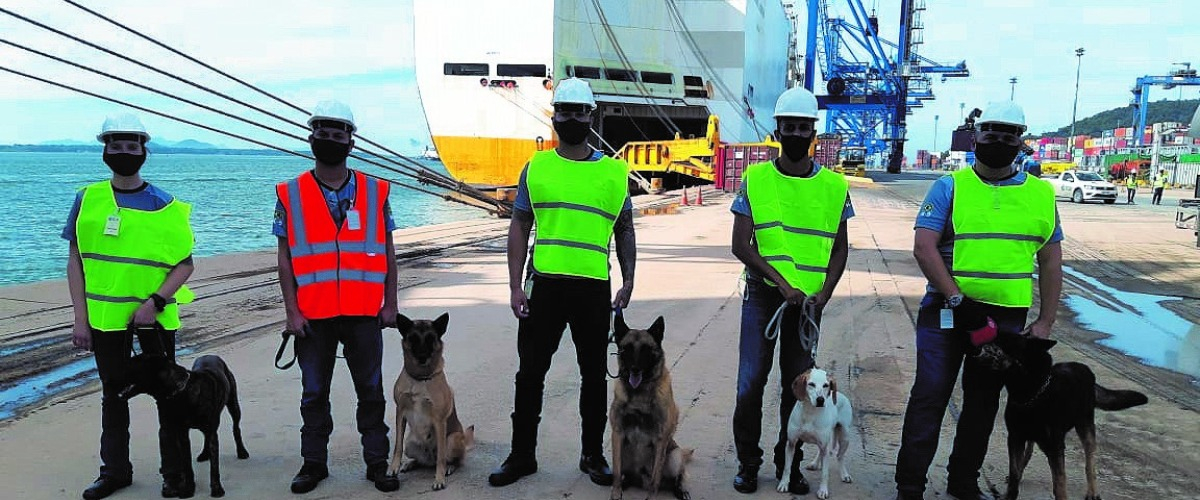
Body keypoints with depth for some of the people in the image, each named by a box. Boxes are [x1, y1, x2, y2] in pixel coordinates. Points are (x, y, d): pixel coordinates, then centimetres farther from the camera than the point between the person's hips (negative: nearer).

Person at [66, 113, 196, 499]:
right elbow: (76, 261, 4)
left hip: (155, 316, -2)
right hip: (105, 316, 2)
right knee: (113, 394, 14)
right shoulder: (88, 199, 2)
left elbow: (185, 264, -3)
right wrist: (80, 318, -1)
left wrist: (155, 301, -16)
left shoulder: (165, 206, -4)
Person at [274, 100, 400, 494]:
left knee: (371, 392, 9)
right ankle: (314, 463, 25)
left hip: (364, 314, 0)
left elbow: (387, 252, 6)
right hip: (313, 315, 0)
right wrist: (292, 311, -4)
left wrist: (390, 303, 2)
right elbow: (285, 258, 1)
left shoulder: (375, 192, 3)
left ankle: (377, 462, 20)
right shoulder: (291, 195, 1)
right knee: (314, 395, 11)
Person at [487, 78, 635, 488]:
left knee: (594, 374, 10)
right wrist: (515, 286, -3)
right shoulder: (536, 168, 5)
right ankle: (522, 455, 21)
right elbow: (519, 228, 5)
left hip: (594, 288, 0)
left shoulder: (614, 172, 5)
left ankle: (593, 455, 25)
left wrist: (627, 283, 2)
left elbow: (624, 231, 11)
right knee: (530, 373, 7)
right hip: (545, 285, 0)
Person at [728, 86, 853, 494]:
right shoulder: (755, 179, -2)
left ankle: (789, 464, 24)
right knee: (751, 381, -1)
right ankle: (747, 462, 16)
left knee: (798, 383, 10)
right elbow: (740, 244, -6)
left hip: (809, 299, 2)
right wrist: (781, 282, -16)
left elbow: (839, 248, 7)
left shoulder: (834, 186, 3)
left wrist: (823, 295, -7)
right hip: (762, 294, -2)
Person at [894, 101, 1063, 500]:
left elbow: (1050, 261, 11)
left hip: (1007, 316, 4)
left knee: (984, 403, 14)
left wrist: (1045, 322, 5)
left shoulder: (1041, 194, 7)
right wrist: (957, 300, -19)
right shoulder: (950, 187, -3)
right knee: (929, 398, -2)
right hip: (947, 312, -3)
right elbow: (924, 247, -13)